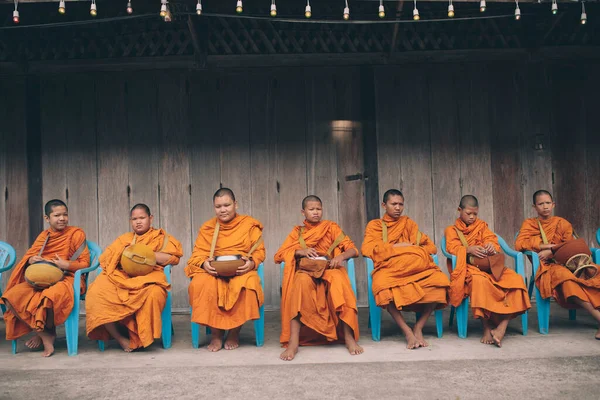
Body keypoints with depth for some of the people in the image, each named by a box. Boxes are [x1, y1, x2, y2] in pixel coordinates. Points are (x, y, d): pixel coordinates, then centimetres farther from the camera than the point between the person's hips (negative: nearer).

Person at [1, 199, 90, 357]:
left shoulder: (76, 233, 2)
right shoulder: (43, 236, 16)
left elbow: (84, 263, -1)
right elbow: (28, 256, 15)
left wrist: (67, 265, -19)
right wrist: (31, 260, -10)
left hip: (66, 278, -5)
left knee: (50, 296, -39)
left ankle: (47, 332, -4)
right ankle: (43, 333, -9)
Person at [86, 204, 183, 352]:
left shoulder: (161, 237, 21)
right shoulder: (124, 239, 31)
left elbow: (174, 258, 4)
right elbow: (104, 259, 20)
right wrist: (124, 253, 1)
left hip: (147, 278, -3)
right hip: (120, 277, 3)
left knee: (153, 294, -39)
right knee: (96, 293, -29)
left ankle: (137, 339, -19)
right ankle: (119, 338, -17)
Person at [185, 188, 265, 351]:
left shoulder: (250, 224, 10)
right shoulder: (207, 227, 15)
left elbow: (259, 251, 5)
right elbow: (197, 254, 9)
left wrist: (251, 262, -17)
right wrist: (204, 263, -15)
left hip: (242, 271, -1)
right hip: (213, 272, 2)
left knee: (245, 285, -38)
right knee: (201, 284, -34)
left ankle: (234, 333, -12)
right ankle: (216, 333, -15)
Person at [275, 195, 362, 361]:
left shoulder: (331, 227, 13)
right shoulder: (297, 232, 15)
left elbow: (352, 249, 4)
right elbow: (279, 255, 5)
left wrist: (340, 256, -19)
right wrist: (300, 251, -13)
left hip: (328, 269, 0)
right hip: (306, 271, 0)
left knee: (338, 279, -38)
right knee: (302, 281, -38)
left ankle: (348, 336, -34)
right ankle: (293, 341, -42)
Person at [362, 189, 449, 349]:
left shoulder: (409, 223, 25)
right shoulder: (375, 225, 18)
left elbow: (430, 247, 15)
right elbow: (367, 249, -1)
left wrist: (412, 249, -5)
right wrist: (397, 246, -2)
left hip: (416, 268, 3)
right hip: (389, 269, -3)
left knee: (439, 281, -28)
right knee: (384, 287, -39)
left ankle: (418, 328, -14)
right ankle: (407, 332, -25)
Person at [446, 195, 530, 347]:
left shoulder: (482, 226, 27)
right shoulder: (452, 230, 16)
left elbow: (492, 239, 11)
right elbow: (452, 248, -2)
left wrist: (492, 245, -15)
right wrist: (468, 250, -22)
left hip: (490, 266, 4)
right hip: (468, 267, -4)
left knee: (516, 279, -26)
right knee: (479, 280, -42)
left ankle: (502, 327, -32)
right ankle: (487, 327, -30)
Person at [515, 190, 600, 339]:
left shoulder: (563, 223, 16)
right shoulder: (529, 224, 13)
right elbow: (519, 244, -2)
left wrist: (551, 251, -9)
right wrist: (545, 246, -7)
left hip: (563, 263, 3)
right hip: (545, 267, -3)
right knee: (565, 276, -37)